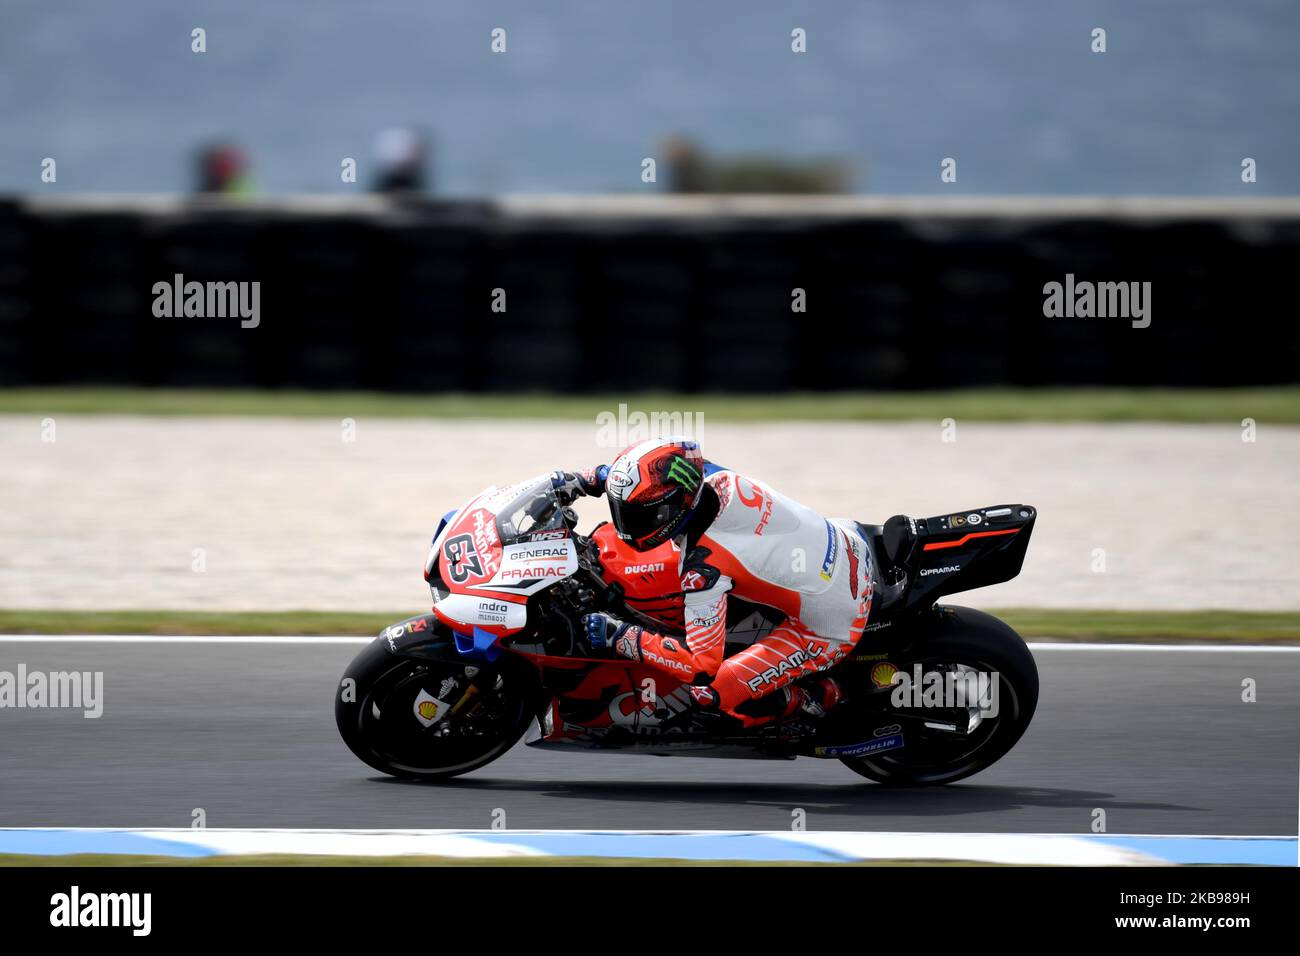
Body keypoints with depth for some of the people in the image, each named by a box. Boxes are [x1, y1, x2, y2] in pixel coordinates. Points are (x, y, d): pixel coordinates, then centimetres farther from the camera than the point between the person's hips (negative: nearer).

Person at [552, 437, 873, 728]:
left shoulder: (703, 566, -30)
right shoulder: (720, 480, -11)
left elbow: (701, 665, -28)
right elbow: (655, 468, 13)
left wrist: (619, 635, -23)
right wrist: (585, 480, 9)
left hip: (831, 628, -8)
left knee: (710, 692, -9)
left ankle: (821, 698, 6)